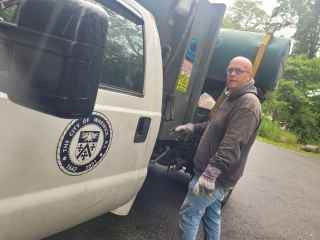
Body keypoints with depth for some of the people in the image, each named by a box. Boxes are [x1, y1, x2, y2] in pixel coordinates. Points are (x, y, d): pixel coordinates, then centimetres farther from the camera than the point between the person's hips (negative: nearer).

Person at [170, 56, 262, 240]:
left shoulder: (248, 103, -20)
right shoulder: (232, 98, 15)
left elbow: (233, 144, -31)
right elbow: (214, 125, 27)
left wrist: (210, 173, -35)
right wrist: (192, 128, 14)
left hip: (217, 177, -10)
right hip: (216, 176, 10)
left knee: (189, 214, -1)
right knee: (212, 215, 22)